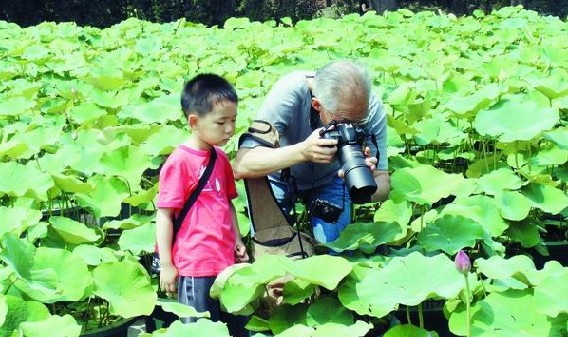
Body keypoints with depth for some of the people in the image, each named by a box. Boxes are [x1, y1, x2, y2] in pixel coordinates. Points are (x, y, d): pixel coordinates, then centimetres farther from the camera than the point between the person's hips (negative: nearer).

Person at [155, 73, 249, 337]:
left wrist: (237, 241, 15)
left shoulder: (221, 159, 9)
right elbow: (164, 215, -11)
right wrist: (166, 264, -10)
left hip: (228, 262, 7)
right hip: (196, 267, -7)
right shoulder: (179, 162, -13)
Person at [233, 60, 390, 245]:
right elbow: (240, 166, -42)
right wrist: (303, 151, -55)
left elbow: (383, 189, -25)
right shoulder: (289, 93, -38)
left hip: (330, 177, 2)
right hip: (279, 176, -2)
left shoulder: (372, 110, -30)